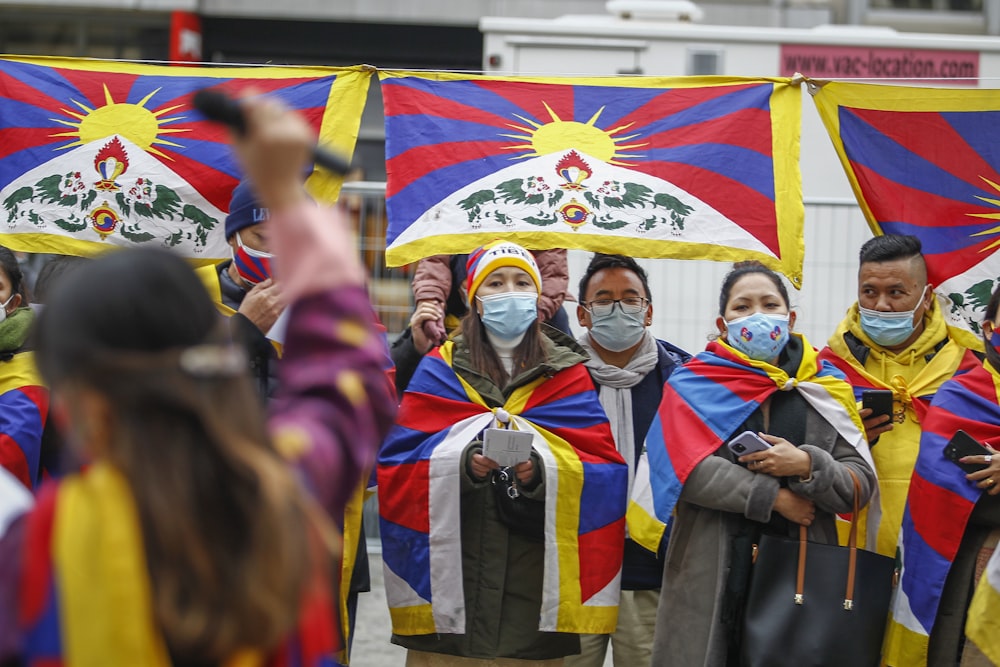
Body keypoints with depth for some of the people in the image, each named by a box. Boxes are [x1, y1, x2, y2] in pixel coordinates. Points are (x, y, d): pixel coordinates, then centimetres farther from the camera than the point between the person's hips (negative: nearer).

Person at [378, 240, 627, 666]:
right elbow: (398, 462, 1)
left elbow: (604, 468, 2)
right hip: (448, 561, 0)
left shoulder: (567, 374, 11)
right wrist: (461, 462, -16)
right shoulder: (441, 368, 10)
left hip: (537, 570, 0)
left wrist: (545, 469, -17)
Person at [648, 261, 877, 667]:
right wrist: (774, 498, -12)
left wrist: (807, 466, -15)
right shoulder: (694, 384, 4)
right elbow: (688, 468, -11)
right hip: (711, 579, -2)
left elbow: (862, 484, 3)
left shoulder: (823, 388, 9)